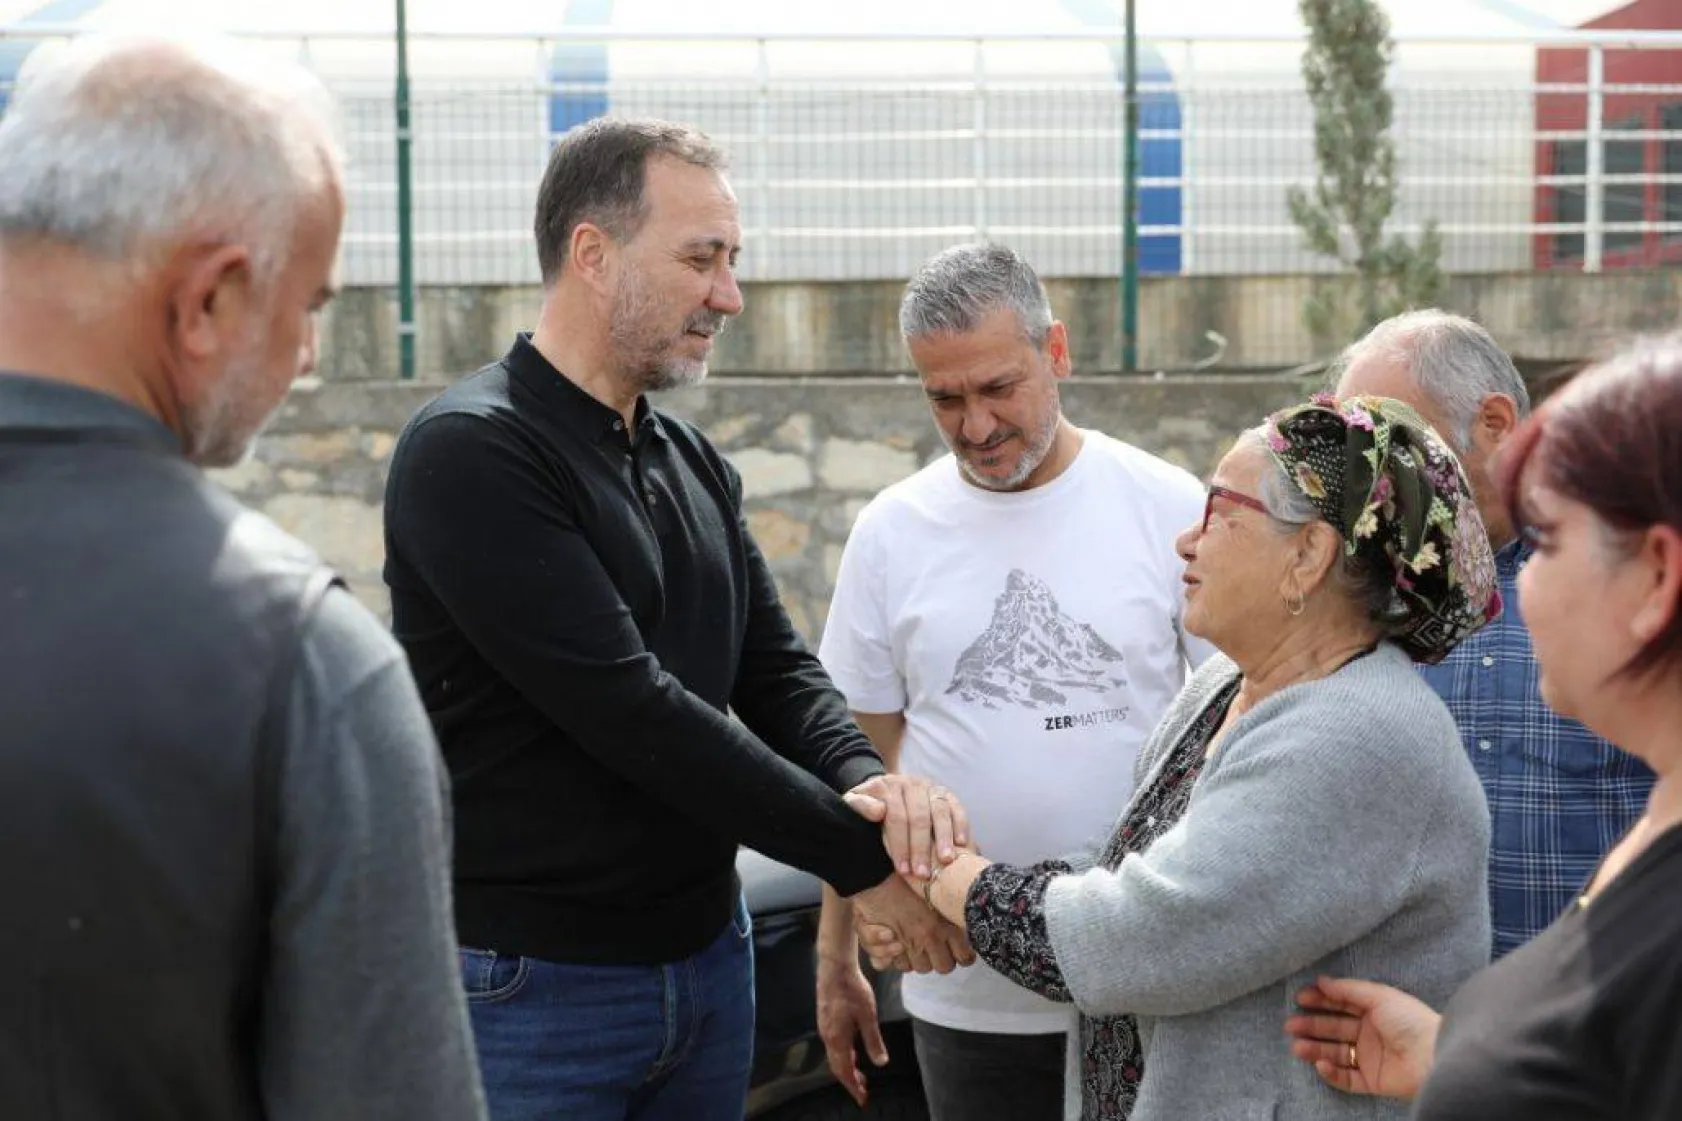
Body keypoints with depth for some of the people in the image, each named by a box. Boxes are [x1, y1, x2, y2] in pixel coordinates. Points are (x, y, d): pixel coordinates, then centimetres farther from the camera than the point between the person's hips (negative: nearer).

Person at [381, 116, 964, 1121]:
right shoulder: (471, 453, -16)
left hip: (708, 955, 7)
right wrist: (859, 858, -19)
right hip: (532, 987, -7)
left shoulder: (697, 465, 9)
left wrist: (873, 781, -14)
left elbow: (778, 670, 8)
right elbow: (629, 710, -22)